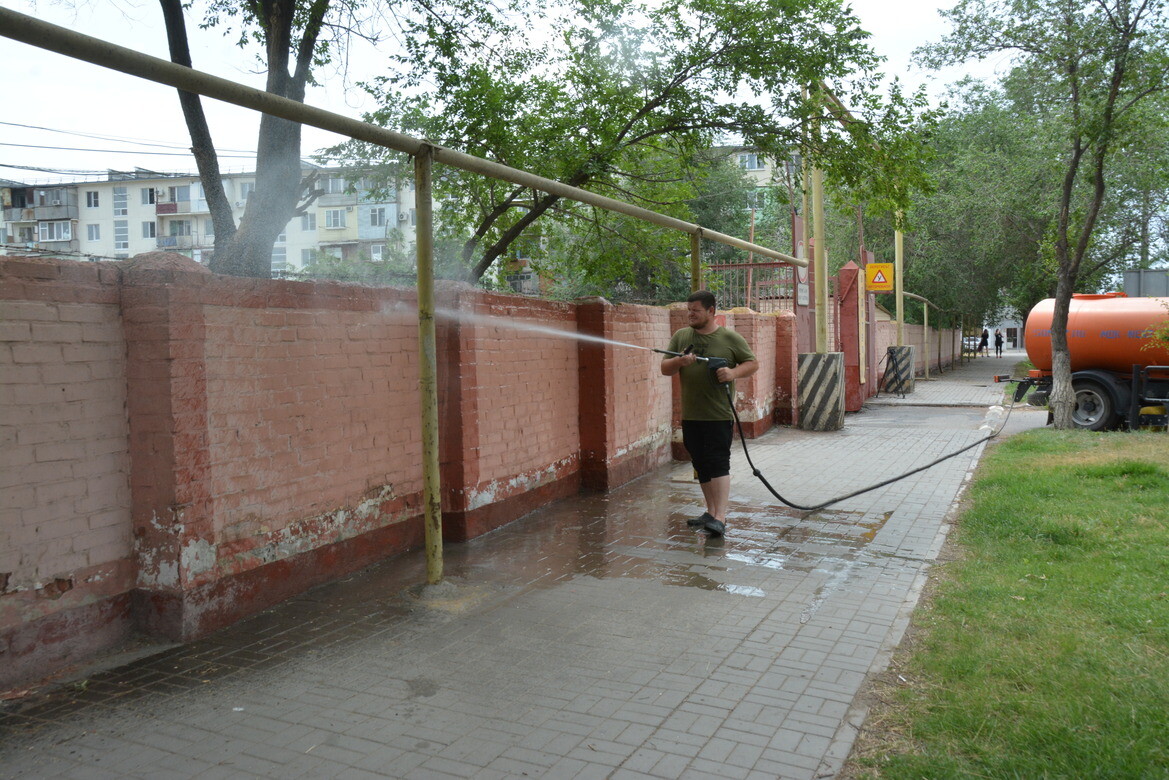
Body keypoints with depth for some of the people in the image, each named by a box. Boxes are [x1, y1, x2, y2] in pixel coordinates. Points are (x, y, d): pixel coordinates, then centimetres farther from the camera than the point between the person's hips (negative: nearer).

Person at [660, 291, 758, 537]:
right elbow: (665, 369, 8)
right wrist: (680, 362, -13)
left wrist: (734, 373, -16)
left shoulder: (730, 338, 0)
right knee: (702, 466, 12)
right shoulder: (681, 337, 10)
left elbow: (753, 363, 3)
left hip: (719, 415, -5)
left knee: (719, 464, -10)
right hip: (690, 415, 5)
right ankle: (711, 512, 23)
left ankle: (720, 517, -12)